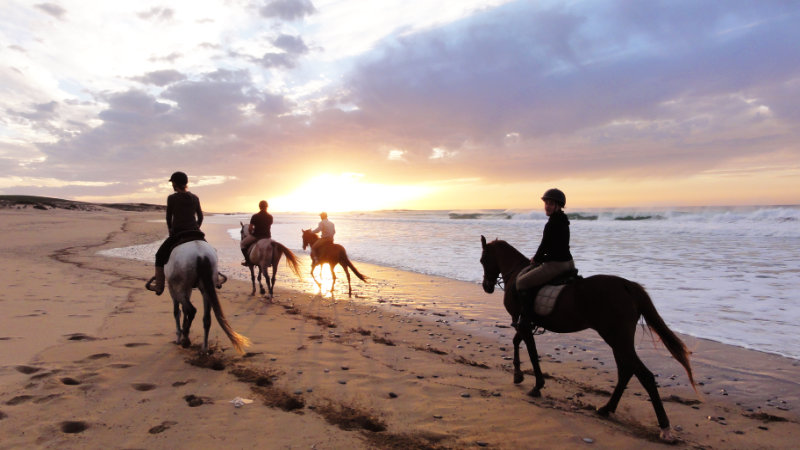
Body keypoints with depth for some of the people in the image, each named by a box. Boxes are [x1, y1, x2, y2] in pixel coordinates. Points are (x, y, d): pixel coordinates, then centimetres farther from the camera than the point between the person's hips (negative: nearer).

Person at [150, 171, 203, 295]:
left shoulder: (172, 198, -6)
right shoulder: (195, 198, 6)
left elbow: (169, 218, 2)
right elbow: (200, 217, 11)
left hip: (177, 234, -3)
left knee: (160, 256, 16)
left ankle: (159, 286, 12)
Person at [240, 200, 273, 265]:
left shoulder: (255, 216, -12)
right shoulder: (270, 216, 0)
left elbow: (249, 229, -10)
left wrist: (251, 233, 10)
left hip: (256, 236, -4)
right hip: (267, 236, 4)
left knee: (243, 244, 20)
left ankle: (247, 260, 12)